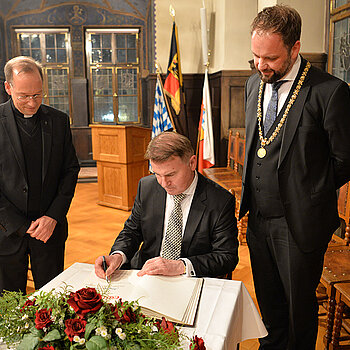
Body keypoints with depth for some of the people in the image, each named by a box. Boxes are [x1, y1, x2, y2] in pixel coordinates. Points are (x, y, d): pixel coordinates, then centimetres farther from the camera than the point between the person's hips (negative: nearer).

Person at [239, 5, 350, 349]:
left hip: (299, 223, -5)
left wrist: (309, 193, 2)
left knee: (299, 306, 15)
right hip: (258, 218, 6)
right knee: (267, 301, 23)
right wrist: (251, 195, 9)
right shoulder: (254, 84, 5)